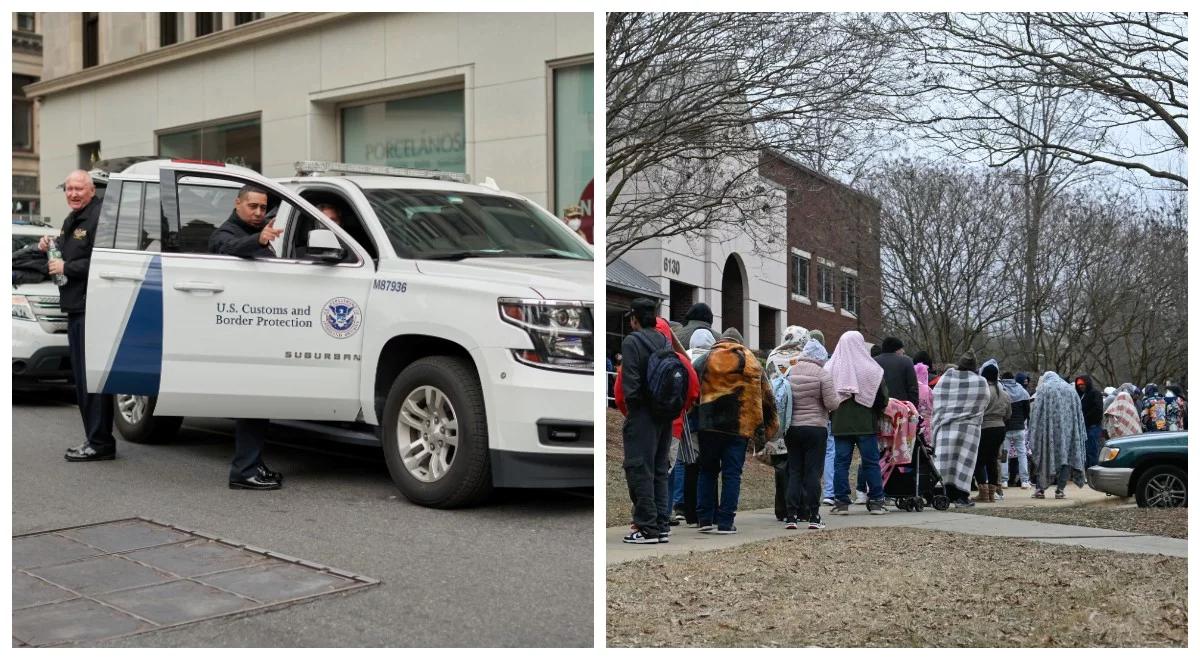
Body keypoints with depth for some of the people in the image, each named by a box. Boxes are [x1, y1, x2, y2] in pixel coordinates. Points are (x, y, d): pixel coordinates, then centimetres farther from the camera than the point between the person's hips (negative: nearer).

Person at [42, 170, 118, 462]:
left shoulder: (100, 218, -12)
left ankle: (99, 443, -6)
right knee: (82, 378, 13)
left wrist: (67, 267, -16)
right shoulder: (71, 220, 21)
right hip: (75, 308, 11)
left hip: (92, 309, -11)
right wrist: (50, 248, 11)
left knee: (92, 377, -10)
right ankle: (94, 439, 20)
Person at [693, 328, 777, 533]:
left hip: (709, 426, 0)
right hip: (740, 426, 0)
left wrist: (695, 421, 15)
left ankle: (705, 519, 9)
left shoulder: (705, 361, 6)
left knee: (707, 471, 12)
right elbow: (766, 396, 11)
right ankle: (726, 522, -1)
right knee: (732, 474, 3)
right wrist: (766, 427, 17)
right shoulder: (752, 363, 9)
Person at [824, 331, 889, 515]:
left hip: (840, 424, 2)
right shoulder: (870, 369, -7)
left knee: (841, 462, 6)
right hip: (865, 424, -2)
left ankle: (841, 502, 5)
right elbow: (883, 398, -3)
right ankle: (876, 502, 10)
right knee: (871, 462, 7)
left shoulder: (830, 368, -1)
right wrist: (874, 413, 14)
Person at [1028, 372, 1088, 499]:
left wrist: (1033, 434, -2)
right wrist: (1079, 435, 14)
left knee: (1044, 456, 6)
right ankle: (1059, 490, -4)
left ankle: (1040, 489, 6)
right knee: (1065, 455, 4)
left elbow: (1035, 412, -2)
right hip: (1067, 429, 2)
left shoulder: (1043, 388, 6)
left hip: (1049, 427, -2)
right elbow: (1078, 415, 14)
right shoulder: (1071, 390, 17)